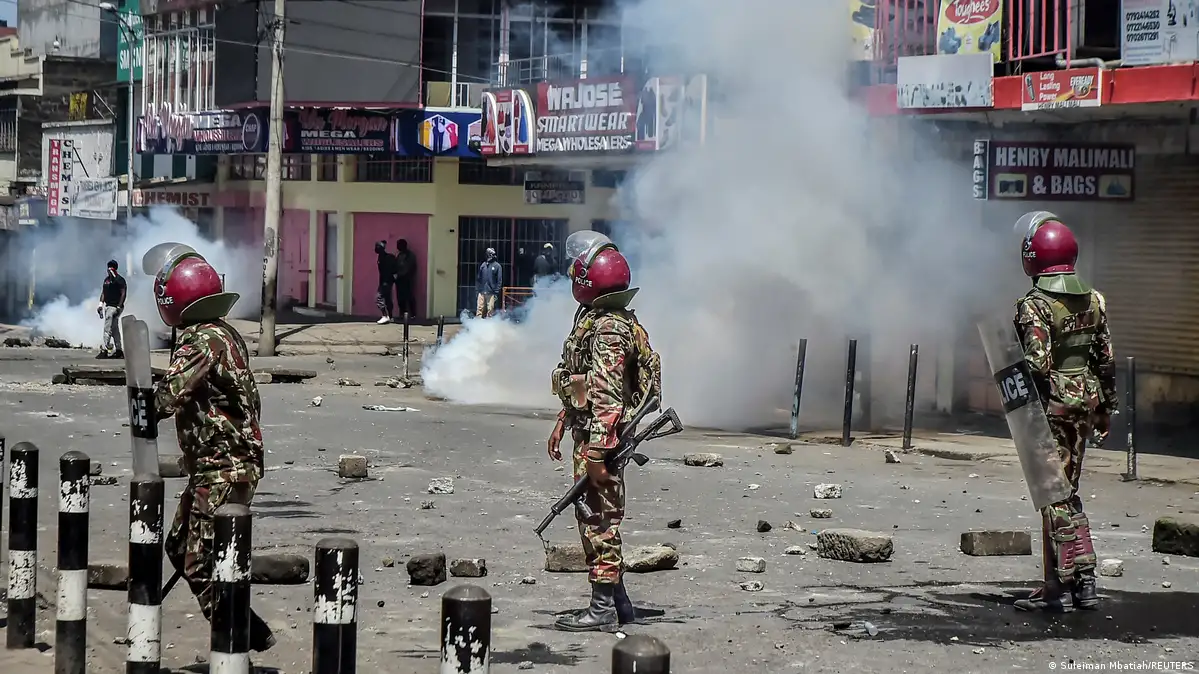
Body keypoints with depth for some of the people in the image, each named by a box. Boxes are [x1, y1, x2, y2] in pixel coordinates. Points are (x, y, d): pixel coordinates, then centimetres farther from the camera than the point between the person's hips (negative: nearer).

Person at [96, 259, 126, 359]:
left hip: (115, 307, -9)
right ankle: (118, 350, 14)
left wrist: (119, 307, -19)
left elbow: (123, 294, -14)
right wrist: (100, 304, 11)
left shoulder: (119, 280, -9)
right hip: (107, 306, 9)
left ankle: (104, 350, -17)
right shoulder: (107, 279, 16)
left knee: (108, 328, -14)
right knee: (114, 329, 11)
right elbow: (103, 292, 21)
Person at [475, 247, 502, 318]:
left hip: (491, 293, -3)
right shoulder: (483, 265, 12)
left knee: (490, 310, -2)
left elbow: (499, 280, -1)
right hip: (481, 292, 3)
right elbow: (478, 279, 14)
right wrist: (477, 290, 8)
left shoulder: (497, 266, 1)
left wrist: (496, 292, -7)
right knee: (479, 309, -1)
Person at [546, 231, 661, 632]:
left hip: (600, 435, -10)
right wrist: (562, 424, 28)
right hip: (588, 431, 10)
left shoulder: (609, 330, -19)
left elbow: (608, 395, -24)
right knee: (598, 517, 15)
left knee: (599, 518, -5)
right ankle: (617, 602, 22)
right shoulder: (593, 317, 14)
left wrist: (597, 450, -26)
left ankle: (603, 607, -1)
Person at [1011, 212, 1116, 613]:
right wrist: (1105, 408, 17)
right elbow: (1107, 359, 10)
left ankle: (1062, 586, 1)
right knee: (1067, 489, 16)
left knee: (1055, 493, -1)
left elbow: (1037, 364, -22)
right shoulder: (1093, 300, 6)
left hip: (1053, 401, -7)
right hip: (1087, 397, 7)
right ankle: (1083, 581, 16)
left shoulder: (1034, 305, -15)